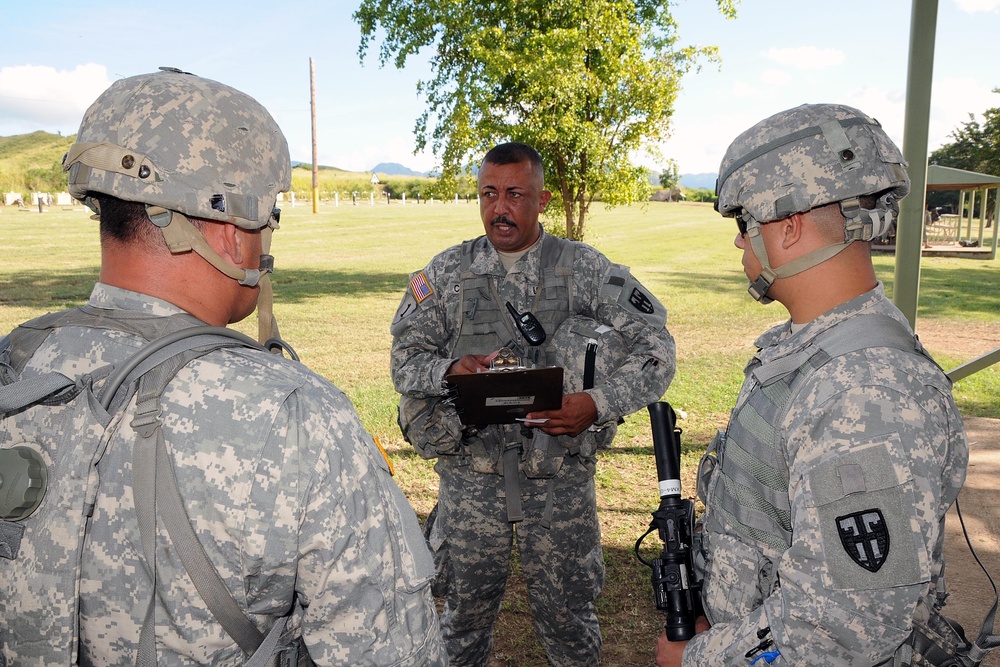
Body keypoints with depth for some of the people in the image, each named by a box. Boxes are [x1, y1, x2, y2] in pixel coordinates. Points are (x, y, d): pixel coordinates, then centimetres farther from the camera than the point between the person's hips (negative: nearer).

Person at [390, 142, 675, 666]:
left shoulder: (586, 269, -2)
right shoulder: (446, 273, 2)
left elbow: (655, 350, -4)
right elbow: (405, 358, 2)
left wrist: (598, 403, -19)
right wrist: (450, 371, -20)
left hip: (560, 475, -1)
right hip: (471, 473, 1)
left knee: (566, 612, 14)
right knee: (466, 607, 16)